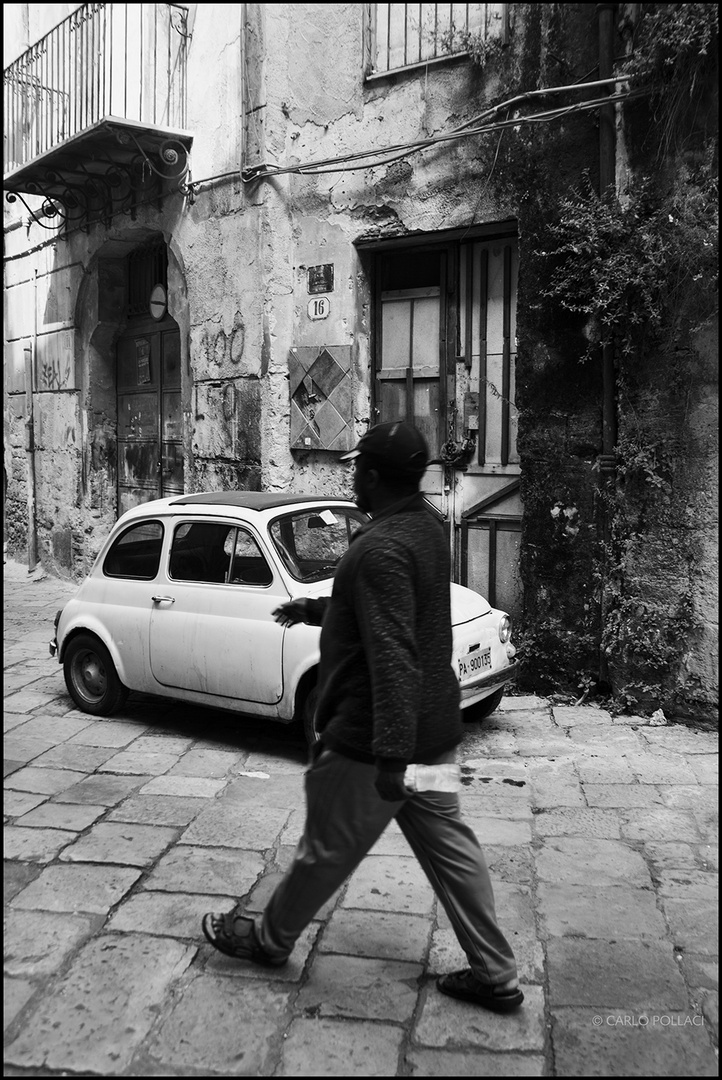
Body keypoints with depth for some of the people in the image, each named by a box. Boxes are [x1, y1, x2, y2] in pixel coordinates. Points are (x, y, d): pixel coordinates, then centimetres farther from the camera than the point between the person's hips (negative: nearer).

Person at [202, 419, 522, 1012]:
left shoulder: (381, 548, -24)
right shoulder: (426, 526, 6)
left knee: (326, 850, 12)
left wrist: (391, 754, -30)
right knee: (450, 846, 16)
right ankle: (496, 975, 24)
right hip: (434, 733, 9)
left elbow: (392, 658, -30)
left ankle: (270, 938, 34)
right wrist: (318, 609, 26)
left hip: (371, 741, -9)